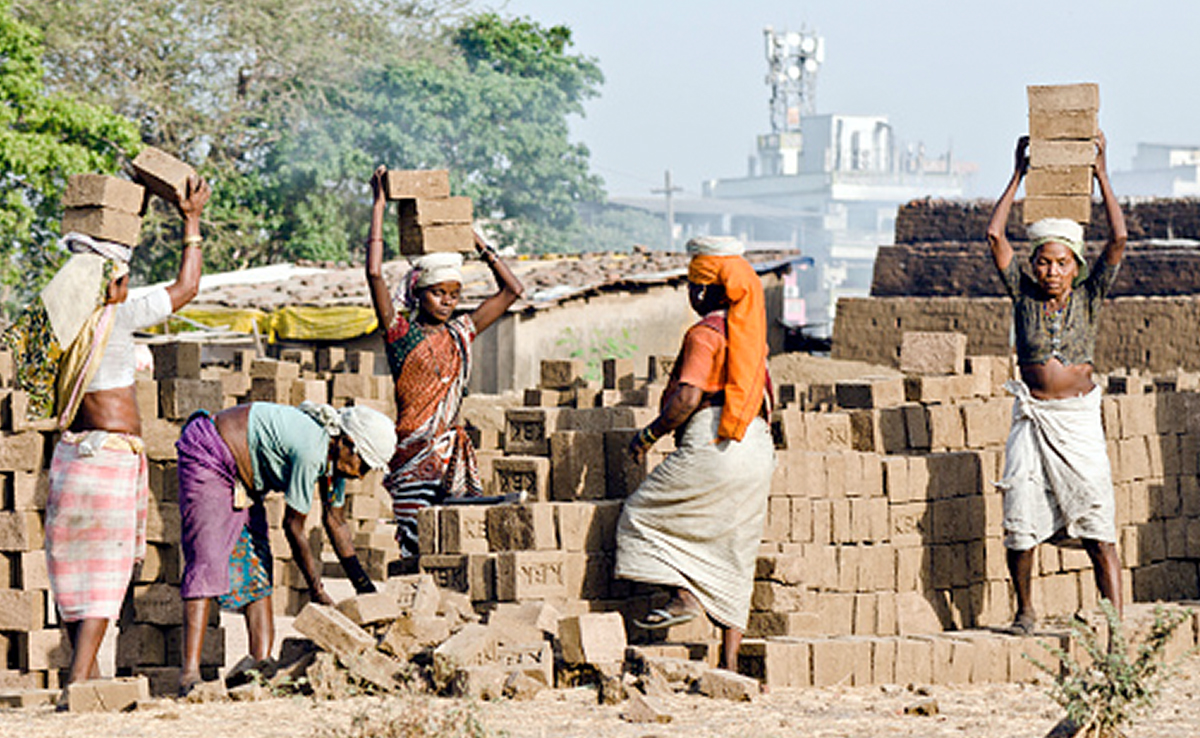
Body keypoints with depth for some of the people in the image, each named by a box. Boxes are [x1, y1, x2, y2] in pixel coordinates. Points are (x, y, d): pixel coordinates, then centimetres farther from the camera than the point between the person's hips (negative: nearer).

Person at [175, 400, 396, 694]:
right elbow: (293, 526, -23)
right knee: (207, 562, -19)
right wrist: (316, 590, -15)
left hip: (242, 480, 10)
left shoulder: (334, 453, -2)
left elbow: (335, 521, 10)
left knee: (257, 568, 3)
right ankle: (190, 675, -25)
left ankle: (262, 663, 0)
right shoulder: (310, 451, -31)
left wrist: (364, 585, 11)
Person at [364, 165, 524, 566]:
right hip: (414, 456, -5)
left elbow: (512, 290, 19)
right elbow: (374, 273, -11)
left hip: (456, 455, 5)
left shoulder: (460, 334, 12)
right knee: (417, 553, -8)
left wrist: (478, 243, 16)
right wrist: (379, 206, -7)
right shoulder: (401, 334, -1)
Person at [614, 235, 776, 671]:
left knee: (643, 514, 7)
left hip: (710, 449, -8)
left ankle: (684, 597, -8)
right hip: (756, 450, 8)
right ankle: (730, 662, 8)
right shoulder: (752, 333, 15)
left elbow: (687, 399, -19)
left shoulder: (704, 335, -10)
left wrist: (650, 434, -8)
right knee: (733, 556, 10)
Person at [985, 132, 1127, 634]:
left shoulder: (1088, 297, 2)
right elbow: (994, 236, -1)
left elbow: (1118, 240, -7)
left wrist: (1101, 174, -4)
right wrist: (1019, 175, 3)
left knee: (1098, 525, -8)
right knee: (1020, 522, 0)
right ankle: (1025, 612, 20)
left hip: (1078, 419, -1)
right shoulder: (1025, 296, 4)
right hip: (1033, 417, 1)